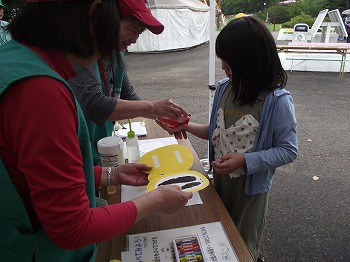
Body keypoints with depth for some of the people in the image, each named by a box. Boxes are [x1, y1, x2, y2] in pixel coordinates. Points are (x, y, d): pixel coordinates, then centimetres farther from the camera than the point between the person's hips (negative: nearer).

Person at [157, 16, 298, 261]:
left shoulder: (278, 100, -21)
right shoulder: (225, 88, -7)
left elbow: (288, 150, -16)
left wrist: (244, 161, -26)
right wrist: (188, 127, -5)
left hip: (251, 185, -4)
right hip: (220, 178, 5)